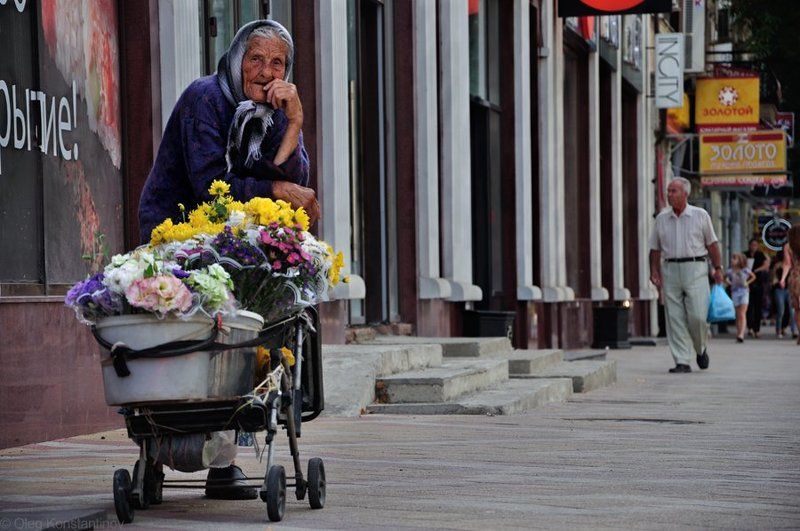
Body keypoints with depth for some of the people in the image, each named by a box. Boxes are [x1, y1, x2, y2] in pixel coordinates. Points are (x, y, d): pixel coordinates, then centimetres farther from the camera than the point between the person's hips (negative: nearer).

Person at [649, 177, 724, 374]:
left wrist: (718, 268, 2)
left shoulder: (700, 216, 4)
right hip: (670, 269, 2)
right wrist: (654, 271, 3)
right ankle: (682, 362, -1)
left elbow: (712, 244, 8)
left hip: (695, 269, -2)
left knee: (697, 316, -9)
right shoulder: (661, 218, 11)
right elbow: (655, 248, 14)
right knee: (675, 319, -3)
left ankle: (700, 348, 19)